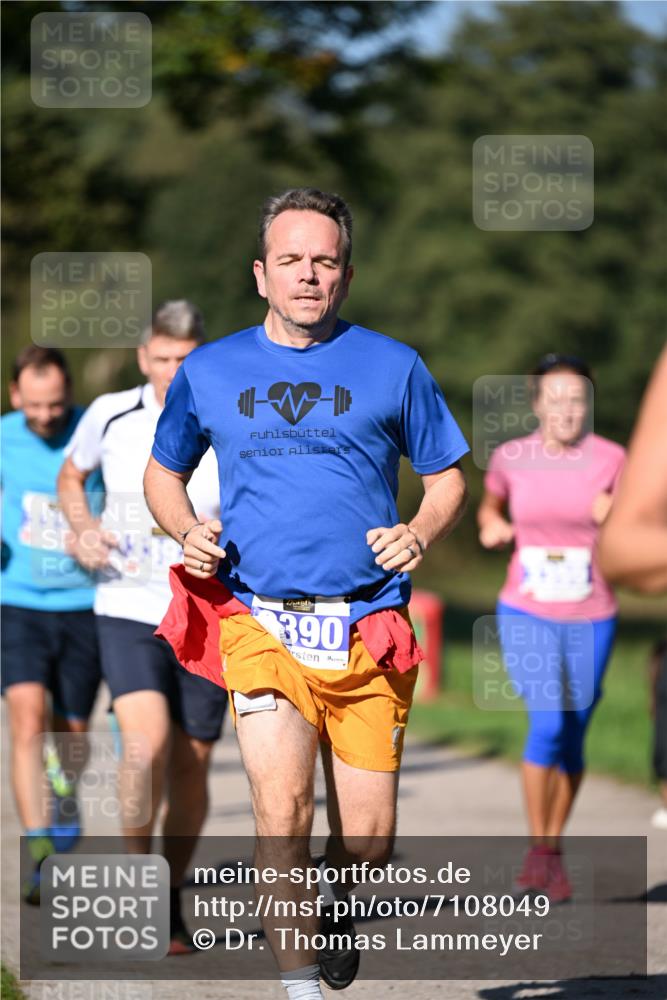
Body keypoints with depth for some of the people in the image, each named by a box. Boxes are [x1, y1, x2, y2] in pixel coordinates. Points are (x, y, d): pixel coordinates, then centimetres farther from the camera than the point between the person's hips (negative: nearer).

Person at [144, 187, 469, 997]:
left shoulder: (393, 367, 8)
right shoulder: (209, 372, 10)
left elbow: (448, 480, 14)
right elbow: (162, 474, 24)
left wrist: (420, 534, -7)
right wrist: (187, 532, 2)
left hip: (368, 629, 1)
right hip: (259, 625, -1)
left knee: (367, 841, 3)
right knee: (282, 809, -20)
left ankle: (330, 903, 39)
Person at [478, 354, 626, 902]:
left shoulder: (611, 459, -6)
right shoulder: (511, 458, -3)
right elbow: (490, 505, 17)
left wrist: (615, 517, -21)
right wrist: (492, 525, -5)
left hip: (591, 618, 1)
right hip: (526, 615, -1)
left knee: (573, 738, 9)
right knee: (547, 723, -18)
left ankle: (555, 851, 26)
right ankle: (537, 846, -4)